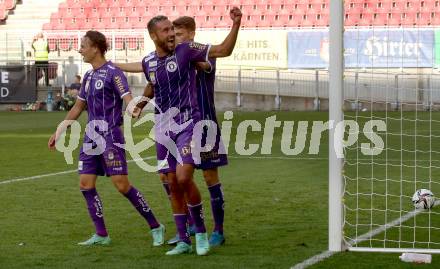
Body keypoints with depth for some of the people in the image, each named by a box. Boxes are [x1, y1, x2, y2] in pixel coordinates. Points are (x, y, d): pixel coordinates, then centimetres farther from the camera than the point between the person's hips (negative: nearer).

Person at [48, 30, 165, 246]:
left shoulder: (113, 73, -9)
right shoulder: (88, 76, 15)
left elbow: (128, 100, -20)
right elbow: (77, 108, 24)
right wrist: (58, 132, 26)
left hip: (110, 137, -8)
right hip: (91, 137, 8)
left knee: (122, 185, -11)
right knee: (86, 184, 1)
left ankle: (155, 227, 0)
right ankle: (101, 235, 9)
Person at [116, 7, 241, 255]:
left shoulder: (186, 50, -7)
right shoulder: (149, 62, 7)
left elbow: (224, 50, -8)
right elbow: (134, 66, 33)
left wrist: (236, 25, -22)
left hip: (187, 125, -5)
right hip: (164, 129, 5)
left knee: (184, 178, -20)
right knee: (173, 184, 5)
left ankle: (201, 231, -2)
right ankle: (184, 241, 14)